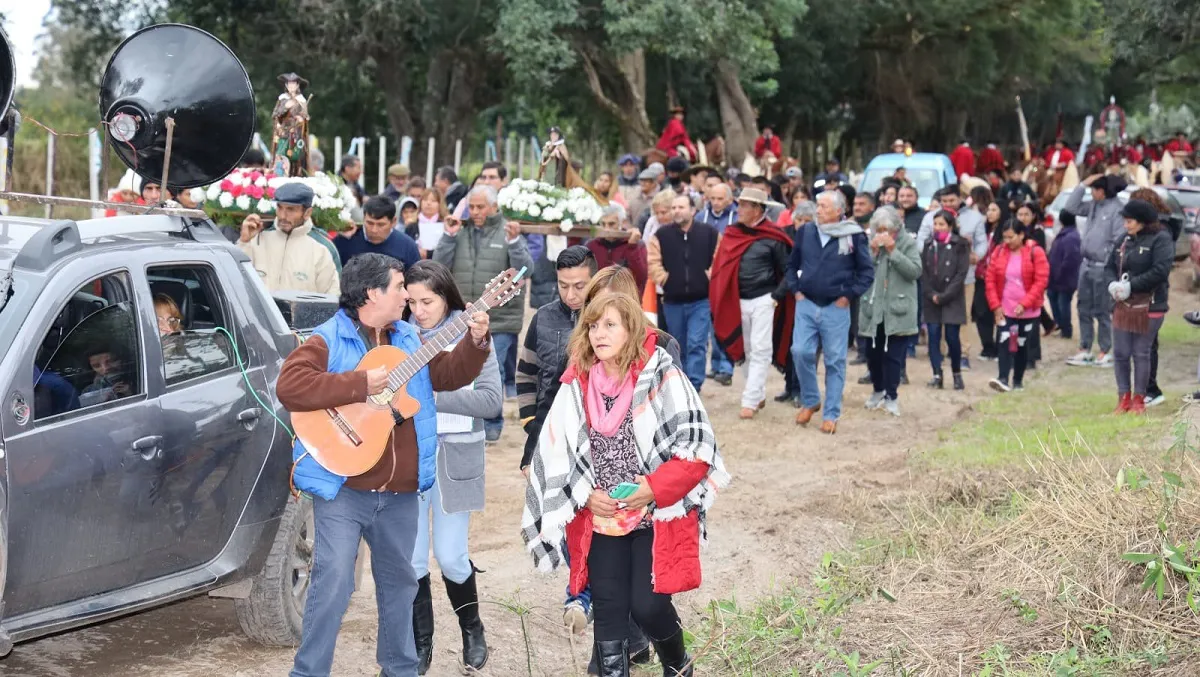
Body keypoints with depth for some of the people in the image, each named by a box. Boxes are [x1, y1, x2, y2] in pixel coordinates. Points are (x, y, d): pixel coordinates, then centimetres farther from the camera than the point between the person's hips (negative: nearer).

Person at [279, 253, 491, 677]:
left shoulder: (411, 339, 12)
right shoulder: (327, 341, -9)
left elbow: (449, 375, 13)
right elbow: (289, 387, -23)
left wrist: (475, 341, -4)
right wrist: (359, 385, -24)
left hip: (401, 492, 6)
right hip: (342, 488, -6)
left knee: (399, 581, 18)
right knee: (333, 582, -10)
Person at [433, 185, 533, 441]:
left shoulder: (508, 232, 0)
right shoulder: (460, 232, 7)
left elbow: (526, 269, -9)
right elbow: (440, 265, 1)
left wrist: (514, 242, -22)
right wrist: (448, 237, -8)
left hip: (500, 320, -3)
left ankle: (492, 423, 14)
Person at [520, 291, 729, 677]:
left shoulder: (661, 376, -11)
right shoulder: (577, 386, 1)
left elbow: (698, 443, -13)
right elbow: (557, 453, 5)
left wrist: (656, 488, -20)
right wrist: (586, 496, -8)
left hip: (658, 516, -3)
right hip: (601, 519, 4)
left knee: (648, 604, -5)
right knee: (608, 609, 4)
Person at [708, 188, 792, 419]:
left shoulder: (772, 237, -9)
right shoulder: (731, 233, 4)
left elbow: (788, 270, -3)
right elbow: (722, 267, 10)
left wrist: (776, 296, -10)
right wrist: (720, 300, 3)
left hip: (763, 301, -5)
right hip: (738, 301, 5)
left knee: (760, 351, -6)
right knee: (748, 351, 13)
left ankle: (750, 401, -5)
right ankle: (759, 395, 25)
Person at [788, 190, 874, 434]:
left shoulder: (854, 236, -5)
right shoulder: (805, 232, 5)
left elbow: (867, 272, 1)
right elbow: (792, 265, 17)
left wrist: (848, 295, -5)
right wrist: (796, 290, 6)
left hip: (836, 308, -2)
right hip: (806, 305, 3)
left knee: (835, 361, 2)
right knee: (801, 352, -6)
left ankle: (831, 414, 10)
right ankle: (810, 401, 16)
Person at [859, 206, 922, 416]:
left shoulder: (908, 243, -2)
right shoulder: (871, 243, 6)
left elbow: (915, 271, -12)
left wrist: (893, 250, -16)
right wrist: (873, 251, -13)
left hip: (897, 310, -3)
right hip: (873, 308, 3)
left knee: (893, 355, -5)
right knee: (873, 353, 11)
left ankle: (891, 396, 3)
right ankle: (878, 390, 30)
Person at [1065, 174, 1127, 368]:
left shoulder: (1116, 210, -15)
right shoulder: (1094, 206, 9)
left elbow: (1119, 242, -18)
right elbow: (1071, 207, 14)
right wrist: (1083, 184, 6)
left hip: (1102, 268, -8)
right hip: (1086, 264, 8)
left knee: (1102, 311, 1)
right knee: (1084, 309, 12)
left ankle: (1105, 353, 10)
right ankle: (1084, 350, 20)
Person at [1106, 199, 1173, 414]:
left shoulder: (1160, 240, -8)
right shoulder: (1125, 240, 12)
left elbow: (1160, 271, -19)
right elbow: (1110, 266, 14)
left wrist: (1131, 285, -21)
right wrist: (1113, 284, -7)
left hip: (1149, 307, -6)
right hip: (1122, 306, 6)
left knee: (1141, 354, 1)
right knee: (1120, 354, 6)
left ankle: (1139, 399, 12)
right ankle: (1124, 397, 16)